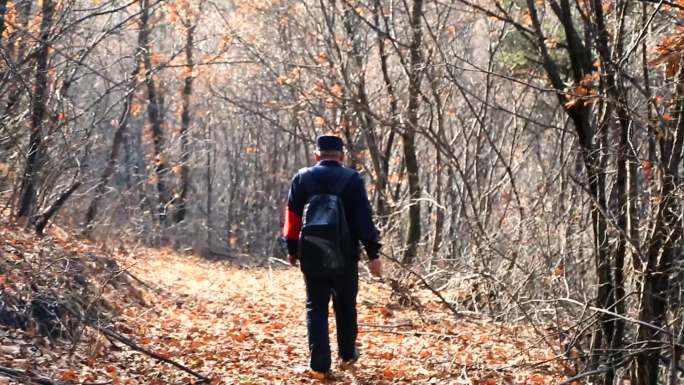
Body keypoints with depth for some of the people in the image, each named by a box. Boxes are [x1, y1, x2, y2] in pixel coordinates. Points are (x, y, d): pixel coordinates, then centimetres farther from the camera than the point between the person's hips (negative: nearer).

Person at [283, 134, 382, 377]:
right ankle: (347, 355, 30)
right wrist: (373, 254, -6)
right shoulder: (352, 179, -3)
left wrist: (293, 250, 14)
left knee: (316, 307, 6)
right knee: (345, 306, 17)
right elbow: (364, 218, -7)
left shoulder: (302, 178, 3)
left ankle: (320, 365, -1)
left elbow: (292, 217, 5)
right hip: (345, 256, -1)